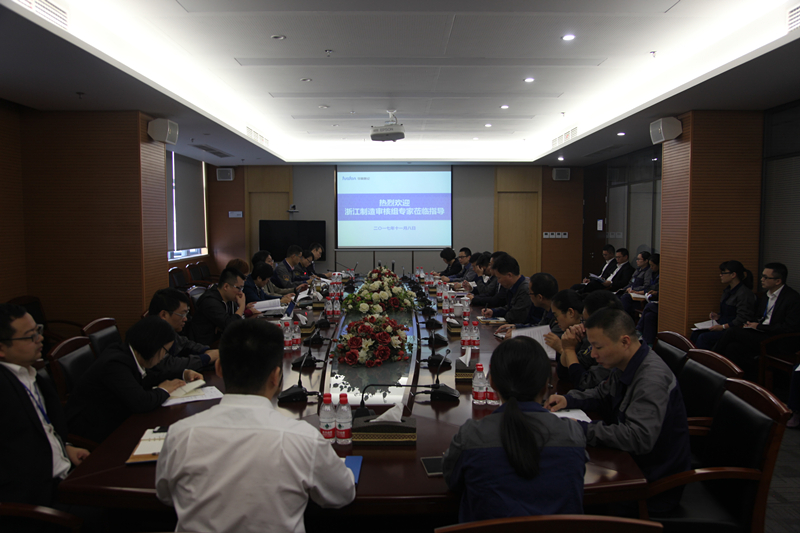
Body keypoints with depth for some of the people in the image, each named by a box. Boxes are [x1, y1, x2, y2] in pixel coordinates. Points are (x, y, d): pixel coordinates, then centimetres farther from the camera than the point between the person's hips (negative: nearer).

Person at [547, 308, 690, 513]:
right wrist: (568, 399, -1)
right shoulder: (624, 365, 1)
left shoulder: (652, 379, -29)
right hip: (630, 463, 8)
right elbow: (603, 394, 18)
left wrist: (582, 428, -32)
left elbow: (639, 438, -37)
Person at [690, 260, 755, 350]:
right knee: (695, 334, -11)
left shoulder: (744, 293, -15)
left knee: (703, 338, -26)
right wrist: (718, 316, 7)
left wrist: (722, 327, -20)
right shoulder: (728, 290, 15)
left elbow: (742, 320, -19)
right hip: (723, 327, 9)